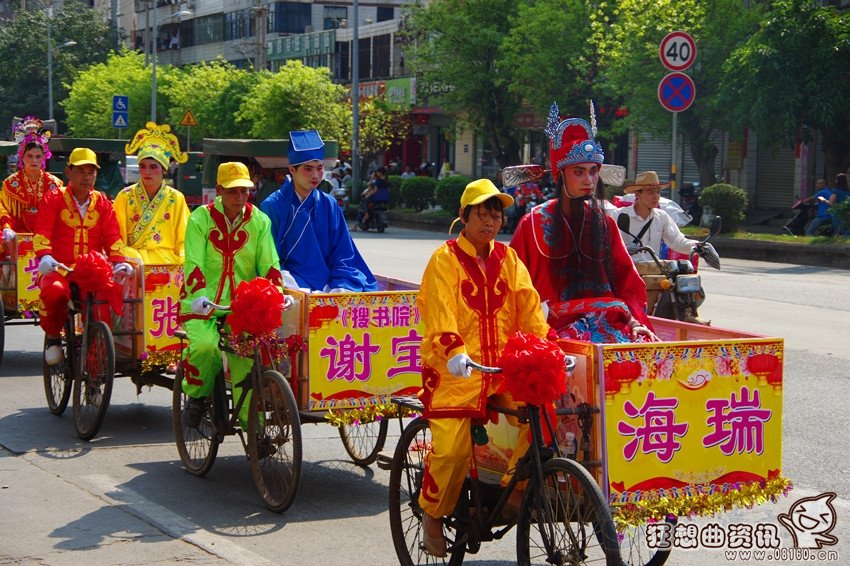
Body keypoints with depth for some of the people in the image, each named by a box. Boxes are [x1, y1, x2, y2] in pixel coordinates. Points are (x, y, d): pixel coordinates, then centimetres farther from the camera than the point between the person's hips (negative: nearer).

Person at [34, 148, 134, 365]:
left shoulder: (102, 202, 15)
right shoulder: (54, 199, 6)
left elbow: (112, 236, 8)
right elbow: (42, 231, -5)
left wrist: (119, 261, -10)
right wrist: (45, 256, -25)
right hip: (59, 268, -2)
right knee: (54, 291, -37)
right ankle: (53, 337, -6)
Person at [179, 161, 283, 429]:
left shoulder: (259, 221, 7)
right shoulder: (201, 218, -1)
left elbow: (270, 264, 3)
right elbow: (194, 263, -11)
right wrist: (199, 296, -29)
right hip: (204, 305, -2)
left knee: (247, 359, -18)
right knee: (205, 345, -31)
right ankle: (196, 396, -2)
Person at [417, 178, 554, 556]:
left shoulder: (507, 258, 13)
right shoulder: (445, 259, -1)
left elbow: (529, 308, 7)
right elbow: (440, 313, -14)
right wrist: (455, 352, -31)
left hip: (504, 366, 4)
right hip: (455, 370, -4)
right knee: (452, 448, -14)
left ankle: (516, 488, 4)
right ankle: (433, 514, 10)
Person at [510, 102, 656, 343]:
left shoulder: (604, 224, 17)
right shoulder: (533, 224, 9)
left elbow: (628, 281, 12)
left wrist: (634, 321, -6)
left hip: (606, 320, 3)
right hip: (555, 324, -3)